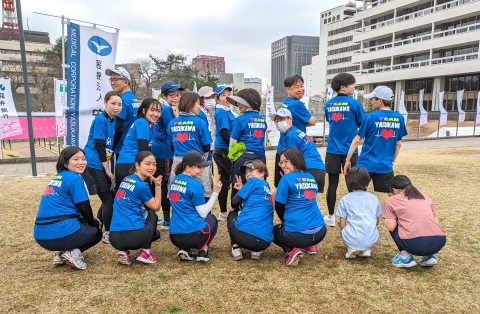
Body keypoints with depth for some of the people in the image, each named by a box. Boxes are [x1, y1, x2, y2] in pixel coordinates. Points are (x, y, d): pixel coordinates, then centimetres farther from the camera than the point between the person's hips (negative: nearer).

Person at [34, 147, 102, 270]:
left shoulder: (57, 177, 17)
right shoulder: (74, 178, -9)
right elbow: (84, 207, -7)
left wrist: (90, 217, 20)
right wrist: (94, 222, 13)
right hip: (61, 234, -8)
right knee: (97, 231, 19)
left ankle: (60, 253, 13)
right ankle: (74, 253, -6)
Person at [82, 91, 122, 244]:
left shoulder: (112, 120, 11)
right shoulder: (100, 120, -15)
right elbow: (99, 146, -17)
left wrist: (108, 168, 12)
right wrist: (107, 170, -14)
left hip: (102, 165, 9)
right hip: (94, 165, -9)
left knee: (109, 199, 14)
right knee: (108, 200, -4)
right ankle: (108, 235, 9)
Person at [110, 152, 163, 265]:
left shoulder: (125, 180, 15)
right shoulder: (141, 186, -9)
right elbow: (156, 207, 6)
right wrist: (158, 186, 5)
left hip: (114, 238, 7)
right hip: (133, 236, -6)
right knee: (151, 214, 21)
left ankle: (123, 251, 14)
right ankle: (145, 251, 12)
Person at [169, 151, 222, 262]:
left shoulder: (174, 180, 10)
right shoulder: (195, 185, -13)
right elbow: (203, 214, -8)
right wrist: (215, 193, -6)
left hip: (174, 236, 6)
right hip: (195, 235, -6)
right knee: (212, 218, 27)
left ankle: (184, 249, 12)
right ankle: (203, 250, 4)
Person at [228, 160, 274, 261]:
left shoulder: (254, 181, 4)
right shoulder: (267, 188, 24)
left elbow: (234, 203, 3)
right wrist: (243, 190, 23)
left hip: (246, 233, -6)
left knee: (232, 214, 25)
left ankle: (236, 249, 12)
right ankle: (256, 251, 14)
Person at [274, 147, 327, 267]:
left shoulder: (287, 179, -9)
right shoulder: (311, 178, 11)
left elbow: (279, 206, -4)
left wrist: (284, 220, 16)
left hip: (297, 234, -7)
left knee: (275, 230, 25)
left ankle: (292, 250, -2)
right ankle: (311, 246, 20)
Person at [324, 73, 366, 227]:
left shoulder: (328, 104, 7)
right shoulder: (354, 103, -8)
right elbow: (363, 125, -1)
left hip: (332, 150, 4)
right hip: (350, 150, -3)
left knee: (332, 183, 7)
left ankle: (330, 217, 15)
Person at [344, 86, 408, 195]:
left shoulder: (371, 117, -9)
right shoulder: (399, 118, 3)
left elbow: (357, 140, -7)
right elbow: (398, 144, 10)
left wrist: (347, 160, 0)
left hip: (366, 165, -3)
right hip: (386, 166, 3)